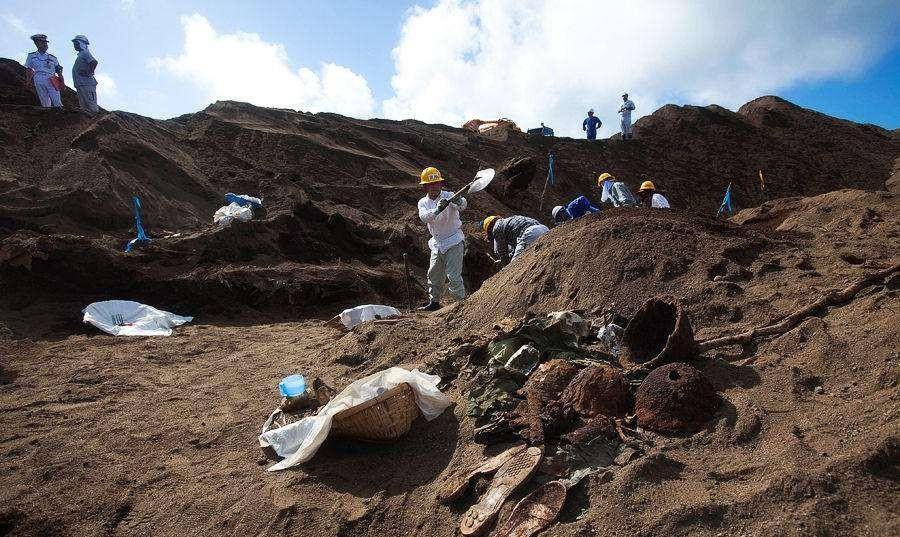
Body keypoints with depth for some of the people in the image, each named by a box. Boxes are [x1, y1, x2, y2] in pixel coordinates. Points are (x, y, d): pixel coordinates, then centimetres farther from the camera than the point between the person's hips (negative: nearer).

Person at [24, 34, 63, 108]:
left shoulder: (52, 58, 17)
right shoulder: (31, 56, 19)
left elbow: (59, 72, 13)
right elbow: (28, 70, 20)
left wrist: (62, 82, 0)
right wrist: (28, 81, 7)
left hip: (51, 81, -1)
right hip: (38, 80, 1)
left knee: (57, 103, -13)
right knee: (45, 103, -4)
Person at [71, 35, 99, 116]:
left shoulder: (85, 53, -7)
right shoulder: (81, 54, 23)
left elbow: (94, 62, -26)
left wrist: (88, 73, -22)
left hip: (86, 84, -11)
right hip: (81, 85, 11)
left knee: (92, 107, -11)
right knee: (84, 107, 12)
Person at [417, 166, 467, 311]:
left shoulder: (449, 196, -11)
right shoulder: (423, 203, 1)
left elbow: (462, 205, -32)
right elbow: (424, 217, -21)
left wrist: (459, 202, -56)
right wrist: (437, 210, -40)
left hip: (454, 242, -5)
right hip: (437, 243, 6)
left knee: (453, 275, -11)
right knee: (434, 274, 14)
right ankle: (434, 302, 28)